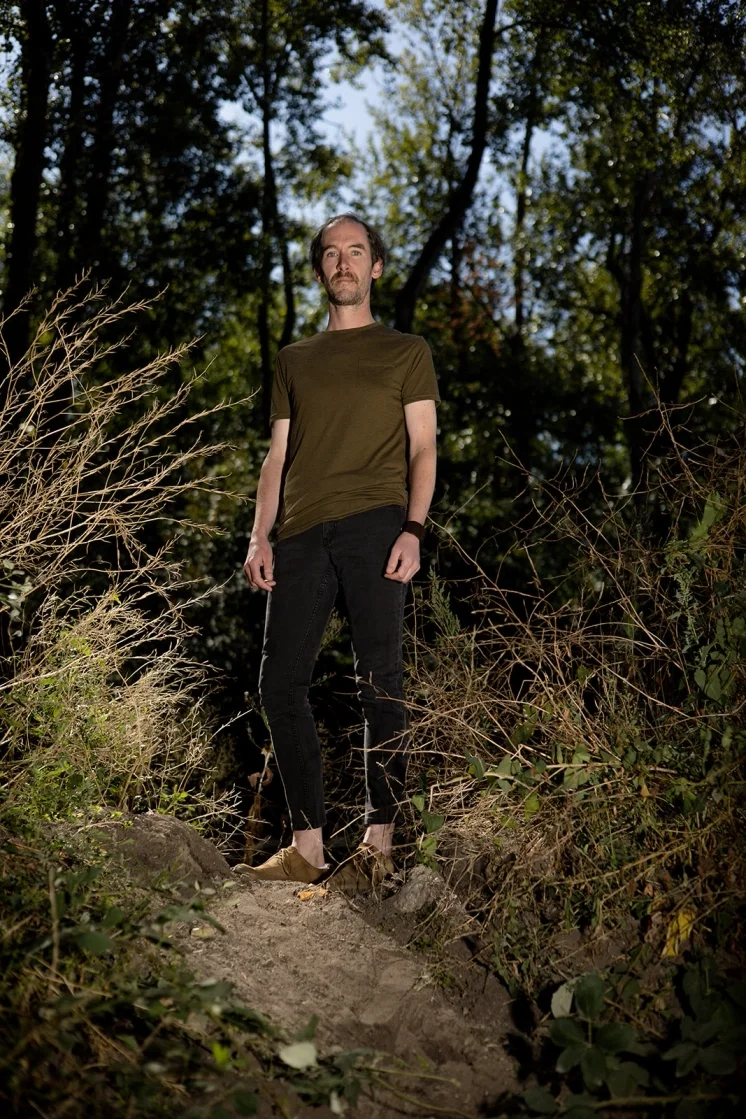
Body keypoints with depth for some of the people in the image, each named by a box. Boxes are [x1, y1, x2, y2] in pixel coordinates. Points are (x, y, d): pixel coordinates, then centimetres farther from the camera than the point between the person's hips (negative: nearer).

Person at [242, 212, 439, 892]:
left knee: (380, 683, -6)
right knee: (281, 684, -3)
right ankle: (307, 847, 3)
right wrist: (261, 537, 6)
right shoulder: (294, 360, 25)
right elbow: (278, 457, 20)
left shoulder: (406, 351, 15)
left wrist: (414, 528, -10)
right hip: (303, 531, 4)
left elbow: (423, 448, 6)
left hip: (374, 523, -4)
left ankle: (378, 847, -2)